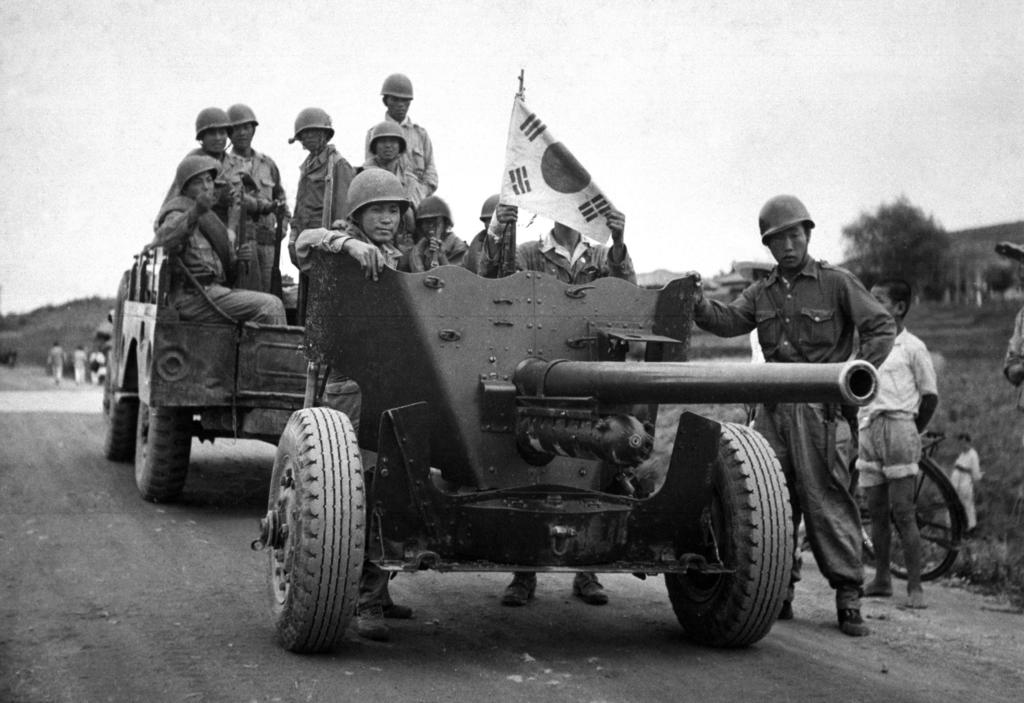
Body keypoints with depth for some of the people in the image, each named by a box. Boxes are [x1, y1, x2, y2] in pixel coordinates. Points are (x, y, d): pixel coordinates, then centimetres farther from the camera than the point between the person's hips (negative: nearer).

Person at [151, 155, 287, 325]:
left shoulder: (210, 219, 24)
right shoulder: (179, 214, -4)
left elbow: (225, 269, 23)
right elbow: (161, 242, -29)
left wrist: (240, 258, -1)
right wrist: (195, 212, -41)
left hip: (214, 291, 9)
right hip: (193, 297, -9)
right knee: (270, 306, -18)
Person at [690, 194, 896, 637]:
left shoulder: (836, 283, 2)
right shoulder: (762, 293, 16)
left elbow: (882, 328, 0)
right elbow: (729, 322, 1)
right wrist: (698, 305, -19)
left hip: (820, 407, -5)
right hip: (773, 408, 5)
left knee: (827, 498, -7)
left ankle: (848, 595, -1)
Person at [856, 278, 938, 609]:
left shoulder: (912, 347, -2)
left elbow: (930, 396, 2)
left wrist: (912, 433, 2)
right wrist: (857, 435, 12)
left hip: (898, 426, -6)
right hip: (868, 430, 6)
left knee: (903, 513, -7)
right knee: (876, 512, 9)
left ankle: (915, 586, -5)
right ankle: (881, 578, 17)